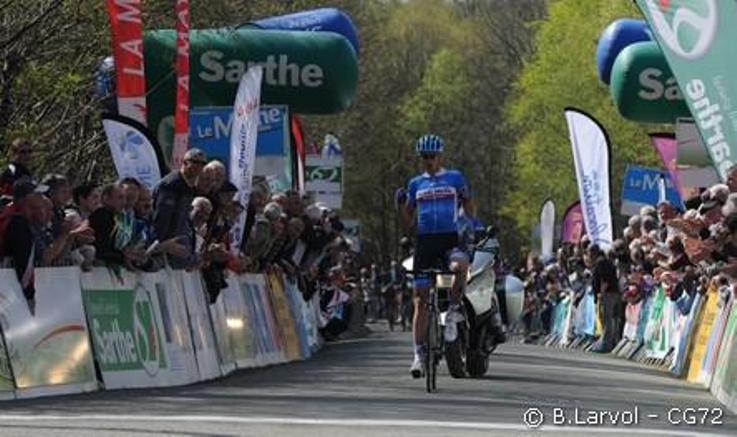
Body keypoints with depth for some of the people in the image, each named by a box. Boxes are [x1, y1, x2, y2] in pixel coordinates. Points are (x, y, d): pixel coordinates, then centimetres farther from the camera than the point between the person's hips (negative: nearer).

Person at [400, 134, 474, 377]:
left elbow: (468, 206, 12)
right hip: (424, 240, 2)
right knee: (420, 299, -2)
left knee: (460, 264, -38)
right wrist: (401, 206, -2)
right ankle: (419, 353, 2)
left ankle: (454, 310, -16)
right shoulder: (416, 184, 15)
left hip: (449, 239, -2)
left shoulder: (455, 178, 9)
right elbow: (409, 222, 18)